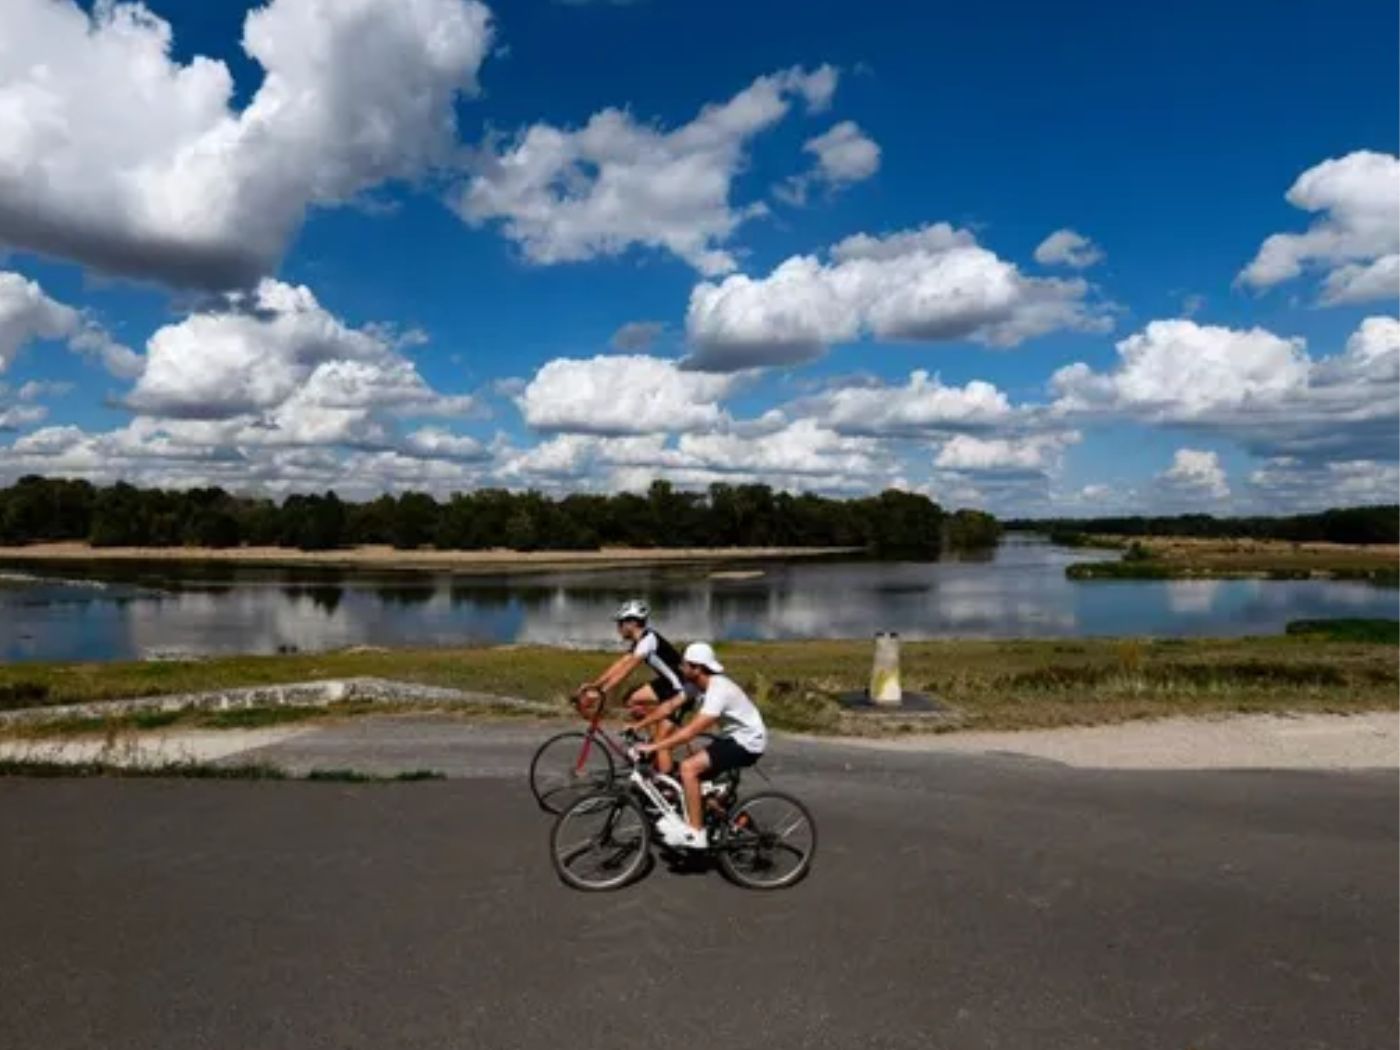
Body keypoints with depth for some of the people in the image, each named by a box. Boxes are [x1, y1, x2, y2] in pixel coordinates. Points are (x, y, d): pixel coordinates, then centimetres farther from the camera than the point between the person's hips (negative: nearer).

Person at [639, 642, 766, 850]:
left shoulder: (718, 690, -27)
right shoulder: (700, 685, 1)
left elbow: (691, 731, -32)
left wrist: (653, 747, -31)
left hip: (747, 743, -10)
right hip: (734, 737, 10)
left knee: (688, 768, -21)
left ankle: (696, 834, -14)